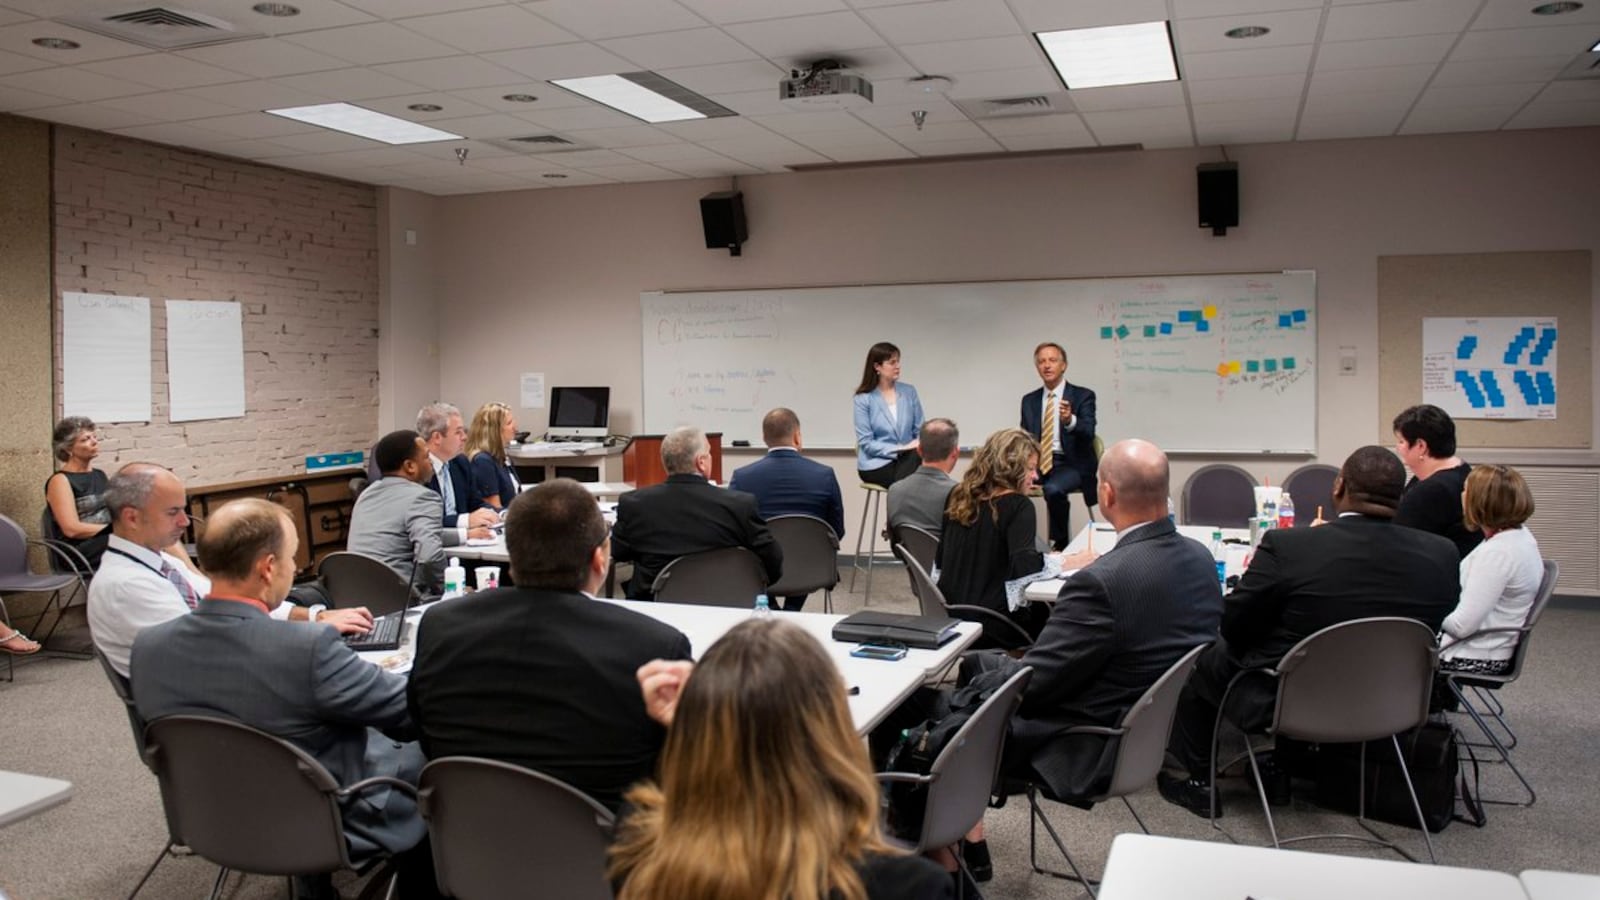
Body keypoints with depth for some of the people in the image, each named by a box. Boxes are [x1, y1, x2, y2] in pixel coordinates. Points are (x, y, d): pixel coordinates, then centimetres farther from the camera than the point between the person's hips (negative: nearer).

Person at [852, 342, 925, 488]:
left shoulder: (909, 391, 8)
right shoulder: (863, 399, -4)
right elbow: (866, 443, -8)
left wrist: (918, 444, -15)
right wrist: (900, 448, -19)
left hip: (906, 459, 4)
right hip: (876, 464, -4)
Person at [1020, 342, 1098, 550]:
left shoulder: (1083, 396, 0)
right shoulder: (1029, 400, 13)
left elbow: (1089, 433, -14)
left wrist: (1070, 421, -37)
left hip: (1071, 464, -4)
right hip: (1038, 462, 4)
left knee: (1053, 490, -35)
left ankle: (1060, 545, -14)